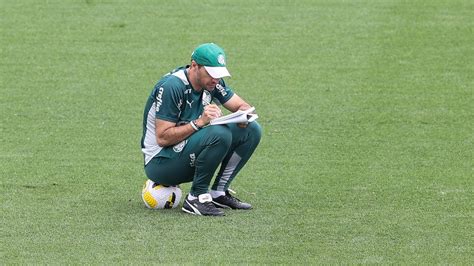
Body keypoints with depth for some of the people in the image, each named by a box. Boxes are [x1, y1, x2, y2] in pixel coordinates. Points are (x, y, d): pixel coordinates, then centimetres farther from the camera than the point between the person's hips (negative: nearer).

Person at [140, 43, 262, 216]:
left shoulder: (212, 83, 1)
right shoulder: (171, 86, -22)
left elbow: (243, 106, 6)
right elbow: (162, 138, -24)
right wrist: (199, 122, -33)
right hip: (159, 162, -8)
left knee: (251, 130, 0)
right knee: (219, 133, -31)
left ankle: (218, 193, 2)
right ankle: (196, 198, -18)